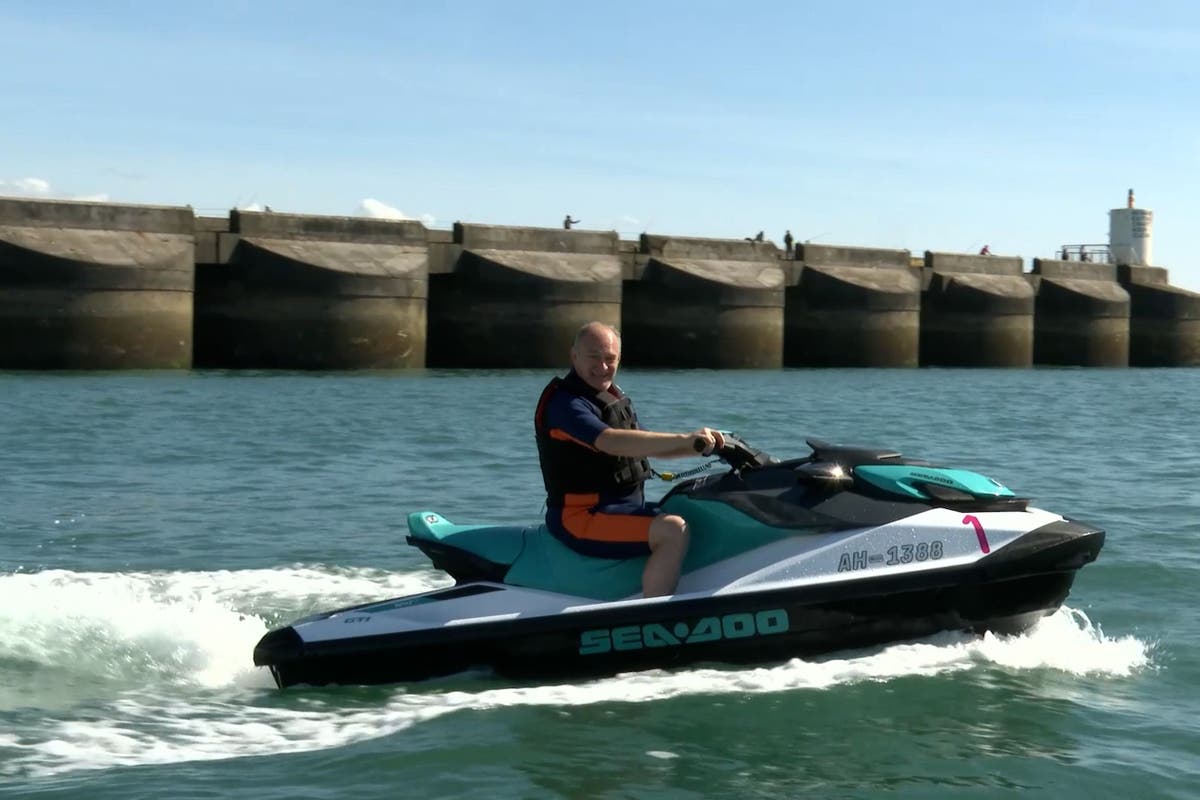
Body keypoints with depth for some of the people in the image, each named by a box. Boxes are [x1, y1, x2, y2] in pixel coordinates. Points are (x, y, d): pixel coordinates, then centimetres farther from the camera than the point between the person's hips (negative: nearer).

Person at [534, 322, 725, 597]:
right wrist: (684, 439, -35)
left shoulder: (615, 398, 16)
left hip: (626, 506, 10)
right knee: (674, 531, -29)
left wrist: (700, 447, 5)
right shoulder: (564, 402, -15)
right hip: (580, 516, -10)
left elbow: (648, 446, 22)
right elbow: (613, 442, -31)